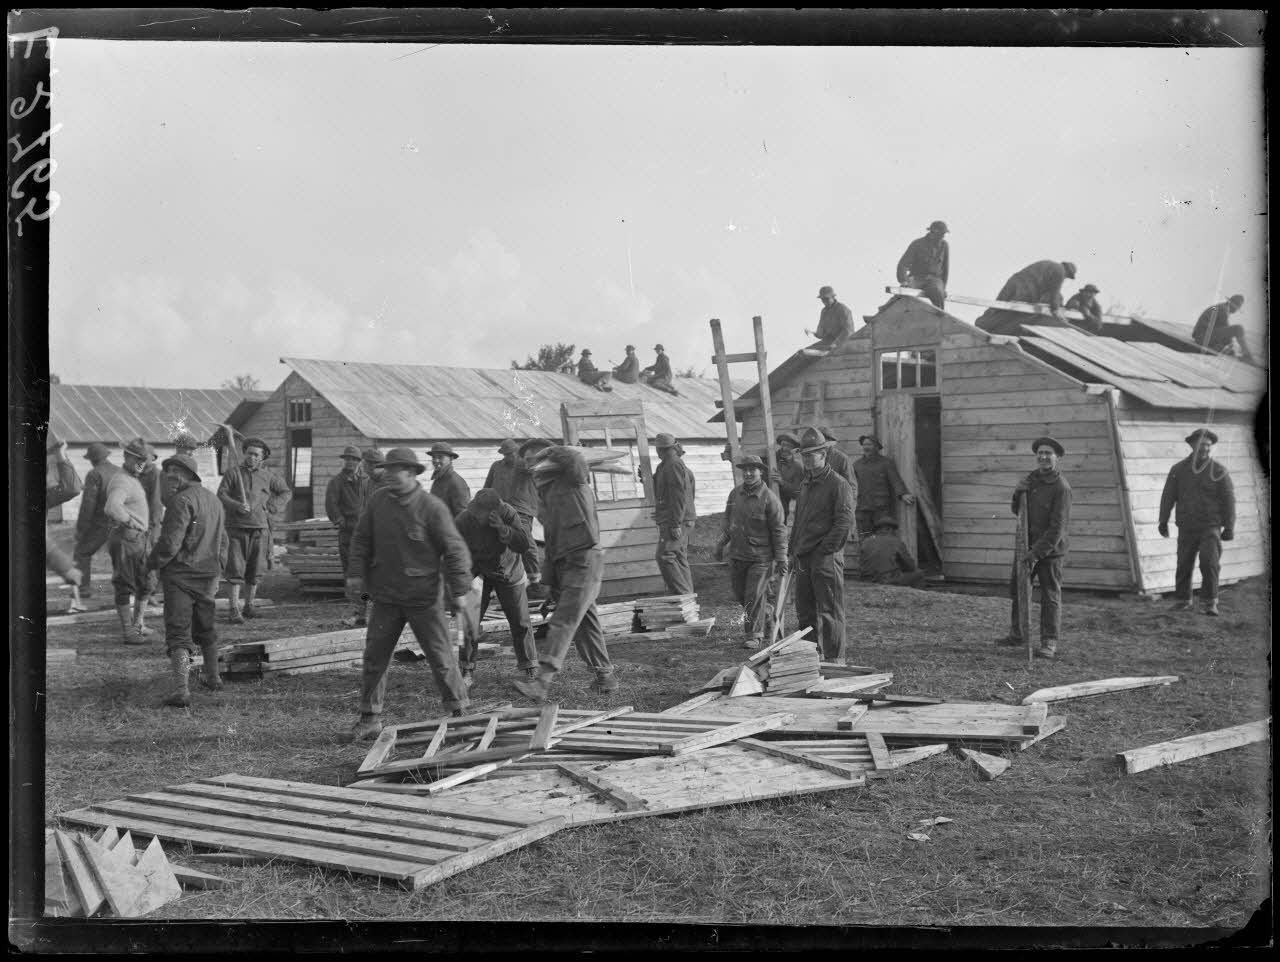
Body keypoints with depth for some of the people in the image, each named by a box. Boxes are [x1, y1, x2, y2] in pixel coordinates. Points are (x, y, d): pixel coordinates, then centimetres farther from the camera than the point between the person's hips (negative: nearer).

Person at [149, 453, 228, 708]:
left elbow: (170, 543, -21)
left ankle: (181, 689, -16)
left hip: (180, 574, -8)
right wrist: (217, 571, 27)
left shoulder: (182, 501, -16)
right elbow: (222, 540, 19)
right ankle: (212, 677, 36)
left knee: (178, 632, -7)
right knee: (206, 627, 22)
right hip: (208, 573, 8)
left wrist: (152, 562, -4)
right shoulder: (214, 499, 11)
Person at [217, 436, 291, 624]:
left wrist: (271, 508, 5)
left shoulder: (268, 475, 9)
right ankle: (233, 609, -7)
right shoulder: (233, 473, 2)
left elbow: (286, 492, 18)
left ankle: (249, 606, 20)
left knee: (255, 571, 8)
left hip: (260, 528, 3)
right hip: (237, 528, -3)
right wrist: (236, 506, -21)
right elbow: (221, 495, -3)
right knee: (235, 569, -8)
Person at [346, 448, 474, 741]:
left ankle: (459, 712, 15)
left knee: (441, 657, 2)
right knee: (375, 656, 5)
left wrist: (459, 591, -12)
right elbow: (362, 538, 12)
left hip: (424, 597, -4)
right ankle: (370, 718, 16)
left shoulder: (432, 507, -13)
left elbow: (455, 550, -10)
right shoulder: (378, 499, 2)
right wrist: (356, 574, 3)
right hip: (386, 595, 4)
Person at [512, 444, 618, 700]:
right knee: (585, 622, 13)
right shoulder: (544, 493, 19)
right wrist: (551, 584, 17)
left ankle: (543, 680, -23)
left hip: (585, 559, -9)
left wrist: (550, 452, -10)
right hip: (563, 563, 9)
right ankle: (604, 675, 24)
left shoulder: (572, 480, -3)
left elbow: (573, 458, -29)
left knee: (564, 621, -15)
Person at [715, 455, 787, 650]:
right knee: (740, 595, 12)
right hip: (737, 554, 6)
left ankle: (754, 635, 5)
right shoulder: (735, 494, 6)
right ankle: (767, 617, 34)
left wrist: (780, 558, -10)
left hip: (761, 556, -6)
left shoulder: (769, 498, -11)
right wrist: (721, 544, 18)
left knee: (755, 595, -6)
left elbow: (778, 530, -9)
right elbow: (727, 521, 18)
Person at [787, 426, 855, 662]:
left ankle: (834, 660, 0)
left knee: (830, 612, -4)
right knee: (805, 611, 11)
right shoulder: (805, 485, 19)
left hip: (826, 557, -8)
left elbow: (845, 522, -14)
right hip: (803, 559, 8)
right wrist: (791, 552, 17)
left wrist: (825, 550, -16)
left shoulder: (838, 484, -7)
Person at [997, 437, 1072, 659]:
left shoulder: (1061, 488, -17)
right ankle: (1017, 634, 28)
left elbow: (1057, 527, -20)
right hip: (1027, 544, 8)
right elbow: (1017, 511, 16)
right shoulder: (1032, 478, 6)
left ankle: (1050, 643, 1)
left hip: (1051, 549, -8)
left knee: (1050, 595, -3)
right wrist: (1018, 494, -6)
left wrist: (1038, 552, -23)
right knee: (1017, 589, 14)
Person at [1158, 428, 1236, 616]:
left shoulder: (1218, 471, -5)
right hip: (1186, 528, 2)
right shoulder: (1178, 470, 1)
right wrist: (1163, 521, 1)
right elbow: (1168, 496, 4)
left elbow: (1228, 500, -2)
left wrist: (1229, 528, -3)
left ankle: (1210, 603, -6)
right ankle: (1182, 601, 19)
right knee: (1184, 565, 4)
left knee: (1209, 562, -15)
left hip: (1210, 527, -2)